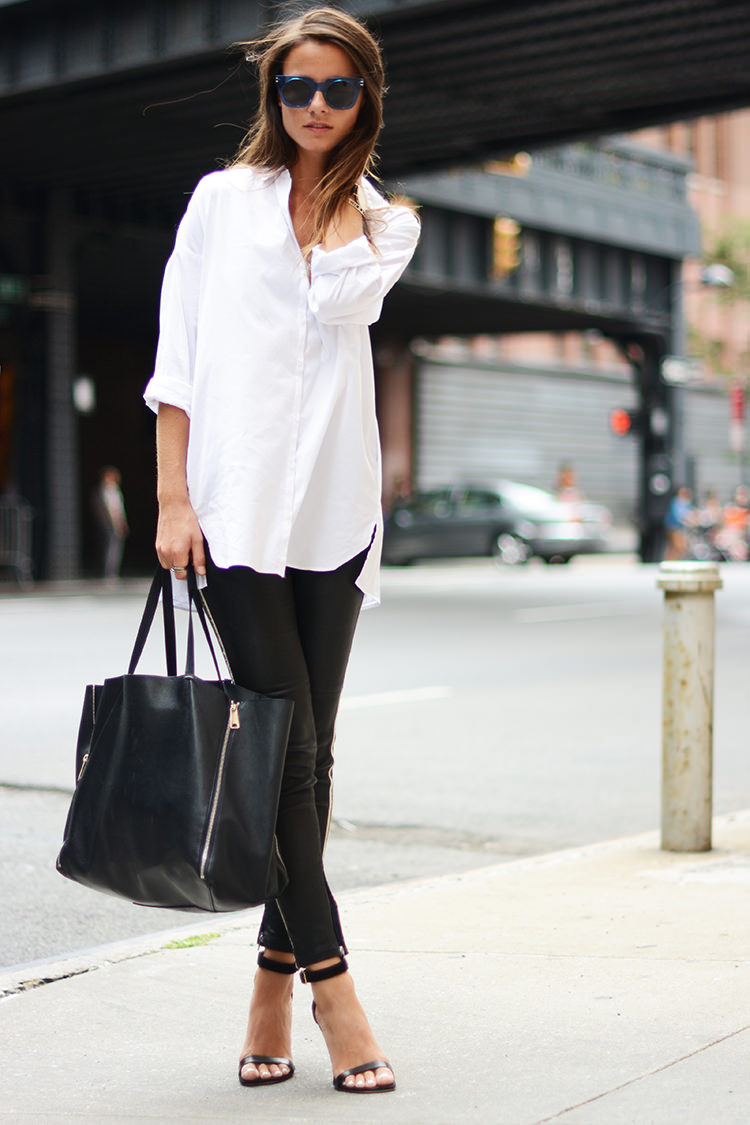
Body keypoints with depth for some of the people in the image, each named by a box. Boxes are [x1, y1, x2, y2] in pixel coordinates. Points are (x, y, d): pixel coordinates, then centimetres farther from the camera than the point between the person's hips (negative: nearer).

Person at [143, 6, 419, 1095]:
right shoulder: (223, 198, 10)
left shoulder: (388, 225, 17)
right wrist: (172, 497, -3)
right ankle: (331, 982, -1)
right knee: (285, 746, -7)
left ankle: (276, 972, 15)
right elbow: (176, 357, 4)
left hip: (333, 509, 3)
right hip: (235, 503, -3)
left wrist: (340, 193, 8)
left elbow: (338, 297, -1)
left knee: (309, 754, 5)